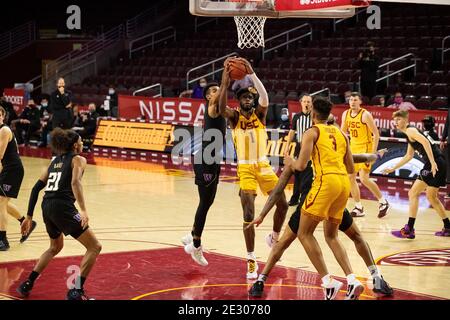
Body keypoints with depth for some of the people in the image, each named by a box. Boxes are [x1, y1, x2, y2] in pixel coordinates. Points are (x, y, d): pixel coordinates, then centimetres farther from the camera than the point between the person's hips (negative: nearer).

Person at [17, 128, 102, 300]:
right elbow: (75, 182, -17)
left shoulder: (55, 160, 22)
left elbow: (36, 188, 19)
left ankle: (27, 284, 26)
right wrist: (83, 210, -27)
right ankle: (77, 291, -8)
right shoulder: (78, 159, 3)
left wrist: (29, 217, 23)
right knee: (94, 247, 0)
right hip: (63, 207, -8)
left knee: (55, 247, 32)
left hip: (46, 207, 8)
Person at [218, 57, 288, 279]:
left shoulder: (260, 113, 2)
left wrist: (252, 74, -34)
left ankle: (274, 237, 28)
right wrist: (225, 83, -39)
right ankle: (251, 260, 1)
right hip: (245, 169, -2)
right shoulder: (234, 116, -1)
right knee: (249, 215, -8)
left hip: (263, 165, 2)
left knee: (282, 204, -1)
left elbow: (264, 97, -20)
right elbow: (221, 109, -25)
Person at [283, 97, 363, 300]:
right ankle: (352, 281, 4)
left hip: (326, 181, -7)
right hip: (345, 183, 7)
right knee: (331, 236, 19)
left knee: (304, 233, 4)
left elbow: (301, 165, -5)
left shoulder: (312, 132, 3)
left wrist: (290, 163, 17)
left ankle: (328, 282, -6)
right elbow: (351, 169, 21)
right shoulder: (341, 133, 21)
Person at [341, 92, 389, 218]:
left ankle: (383, 202, 2)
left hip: (366, 147, -7)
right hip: (353, 148, 7)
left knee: (364, 178, -14)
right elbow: (343, 132, 17)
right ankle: (359, 208, 15)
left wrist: (373, 153, -20)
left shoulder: (365, 115, -15)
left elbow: (376, 134, -15)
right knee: (351, 178, 6)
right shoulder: (346, 114, 4)